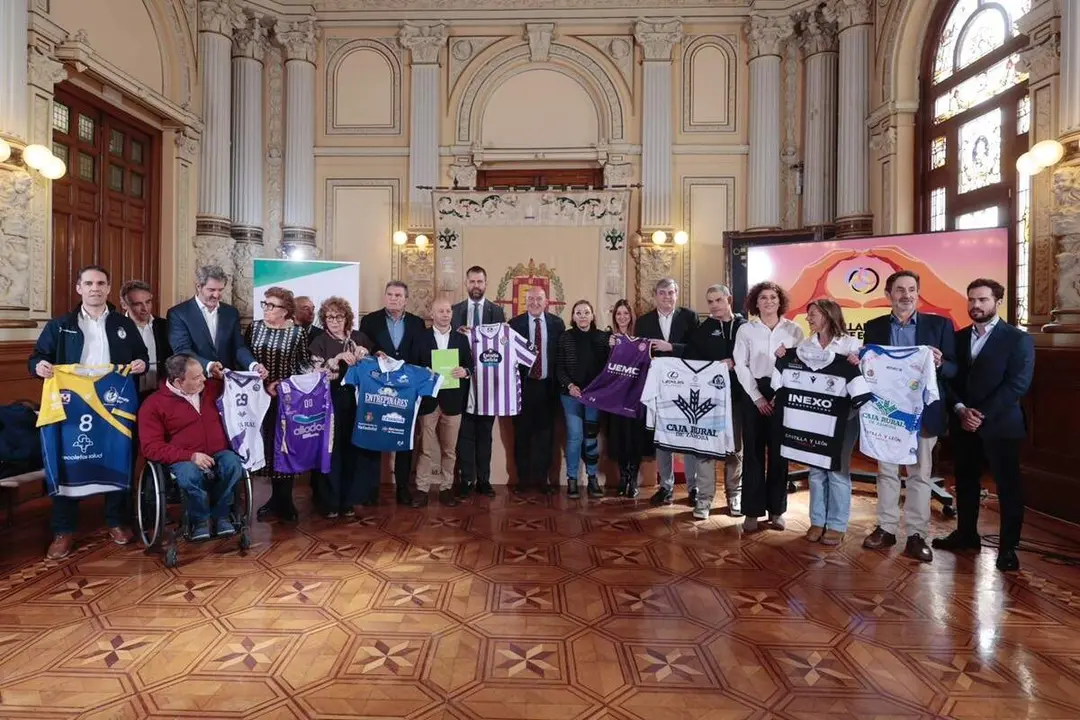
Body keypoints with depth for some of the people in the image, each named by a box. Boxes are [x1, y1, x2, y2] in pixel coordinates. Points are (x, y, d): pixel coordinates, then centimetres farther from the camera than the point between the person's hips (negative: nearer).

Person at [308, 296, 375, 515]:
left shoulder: (359, 338, 9)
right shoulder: (319, 342, 2)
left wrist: (363, 355, -7)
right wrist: (338, 358, -20)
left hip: (354, 401, 2)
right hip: (330, 403, -2)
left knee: (352, 449, 3)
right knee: (330, 449, -3)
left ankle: (348, 499, 16)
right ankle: (329, 501, 8)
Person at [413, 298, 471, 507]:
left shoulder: (462, 338, 10)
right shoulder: (421, 337, 4)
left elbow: (470, 365, 8)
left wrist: (465, 371, -13)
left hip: (452, 400, 2)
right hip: (428, 399, -2)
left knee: (449, 448, 9)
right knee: (426, 448, 2)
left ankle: (446, 488, 19)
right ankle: (422, 489, 10)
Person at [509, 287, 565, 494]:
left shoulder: (557, 323, 3)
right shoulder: (514, 323, -1)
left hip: (548, 385, 1)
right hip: (523, 384, -1)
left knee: (545, 433, 7)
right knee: (522, 433, 6)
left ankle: (543, 478, 19)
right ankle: (523, 478, 19)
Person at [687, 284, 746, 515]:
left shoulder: (745, 327, 5)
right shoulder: (702, 329, 8)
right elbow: (691, 360, 0)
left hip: (737, 393, 0)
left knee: (735, 446, 8)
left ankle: (734, 494, 20)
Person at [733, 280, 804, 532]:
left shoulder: (794, 330, 4)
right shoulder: (746, 330, 3)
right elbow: (740, 365, -1)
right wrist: (757, 397, -8)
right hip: (754, 393, -1)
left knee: (779, 452, 6)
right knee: (753, 451, 2)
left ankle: (776, 509, 18)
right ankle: (752, 511, 9)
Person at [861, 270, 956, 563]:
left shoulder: (940, 324, 1)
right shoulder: (873, 327, 6)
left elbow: (954, 368, 0)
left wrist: (940, 364, -21)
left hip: (922, 410, -1)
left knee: (920, 473, 6)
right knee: (886, 470, 10)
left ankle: (916, 535, 16)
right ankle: (886, 528, 21)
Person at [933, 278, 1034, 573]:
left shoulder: (1018, 339, -3)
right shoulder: (958, 338, 10)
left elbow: (1018, 384, -13)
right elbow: (949, 379, 6)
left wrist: (983, 414, -19)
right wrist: (961, 410, -10)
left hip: (1000, 425, -4)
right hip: (963, 424, 5)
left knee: (1008, 486, 3)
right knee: (965, 482, 14)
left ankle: (1008, 547, 14)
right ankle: (966, 533, 28)